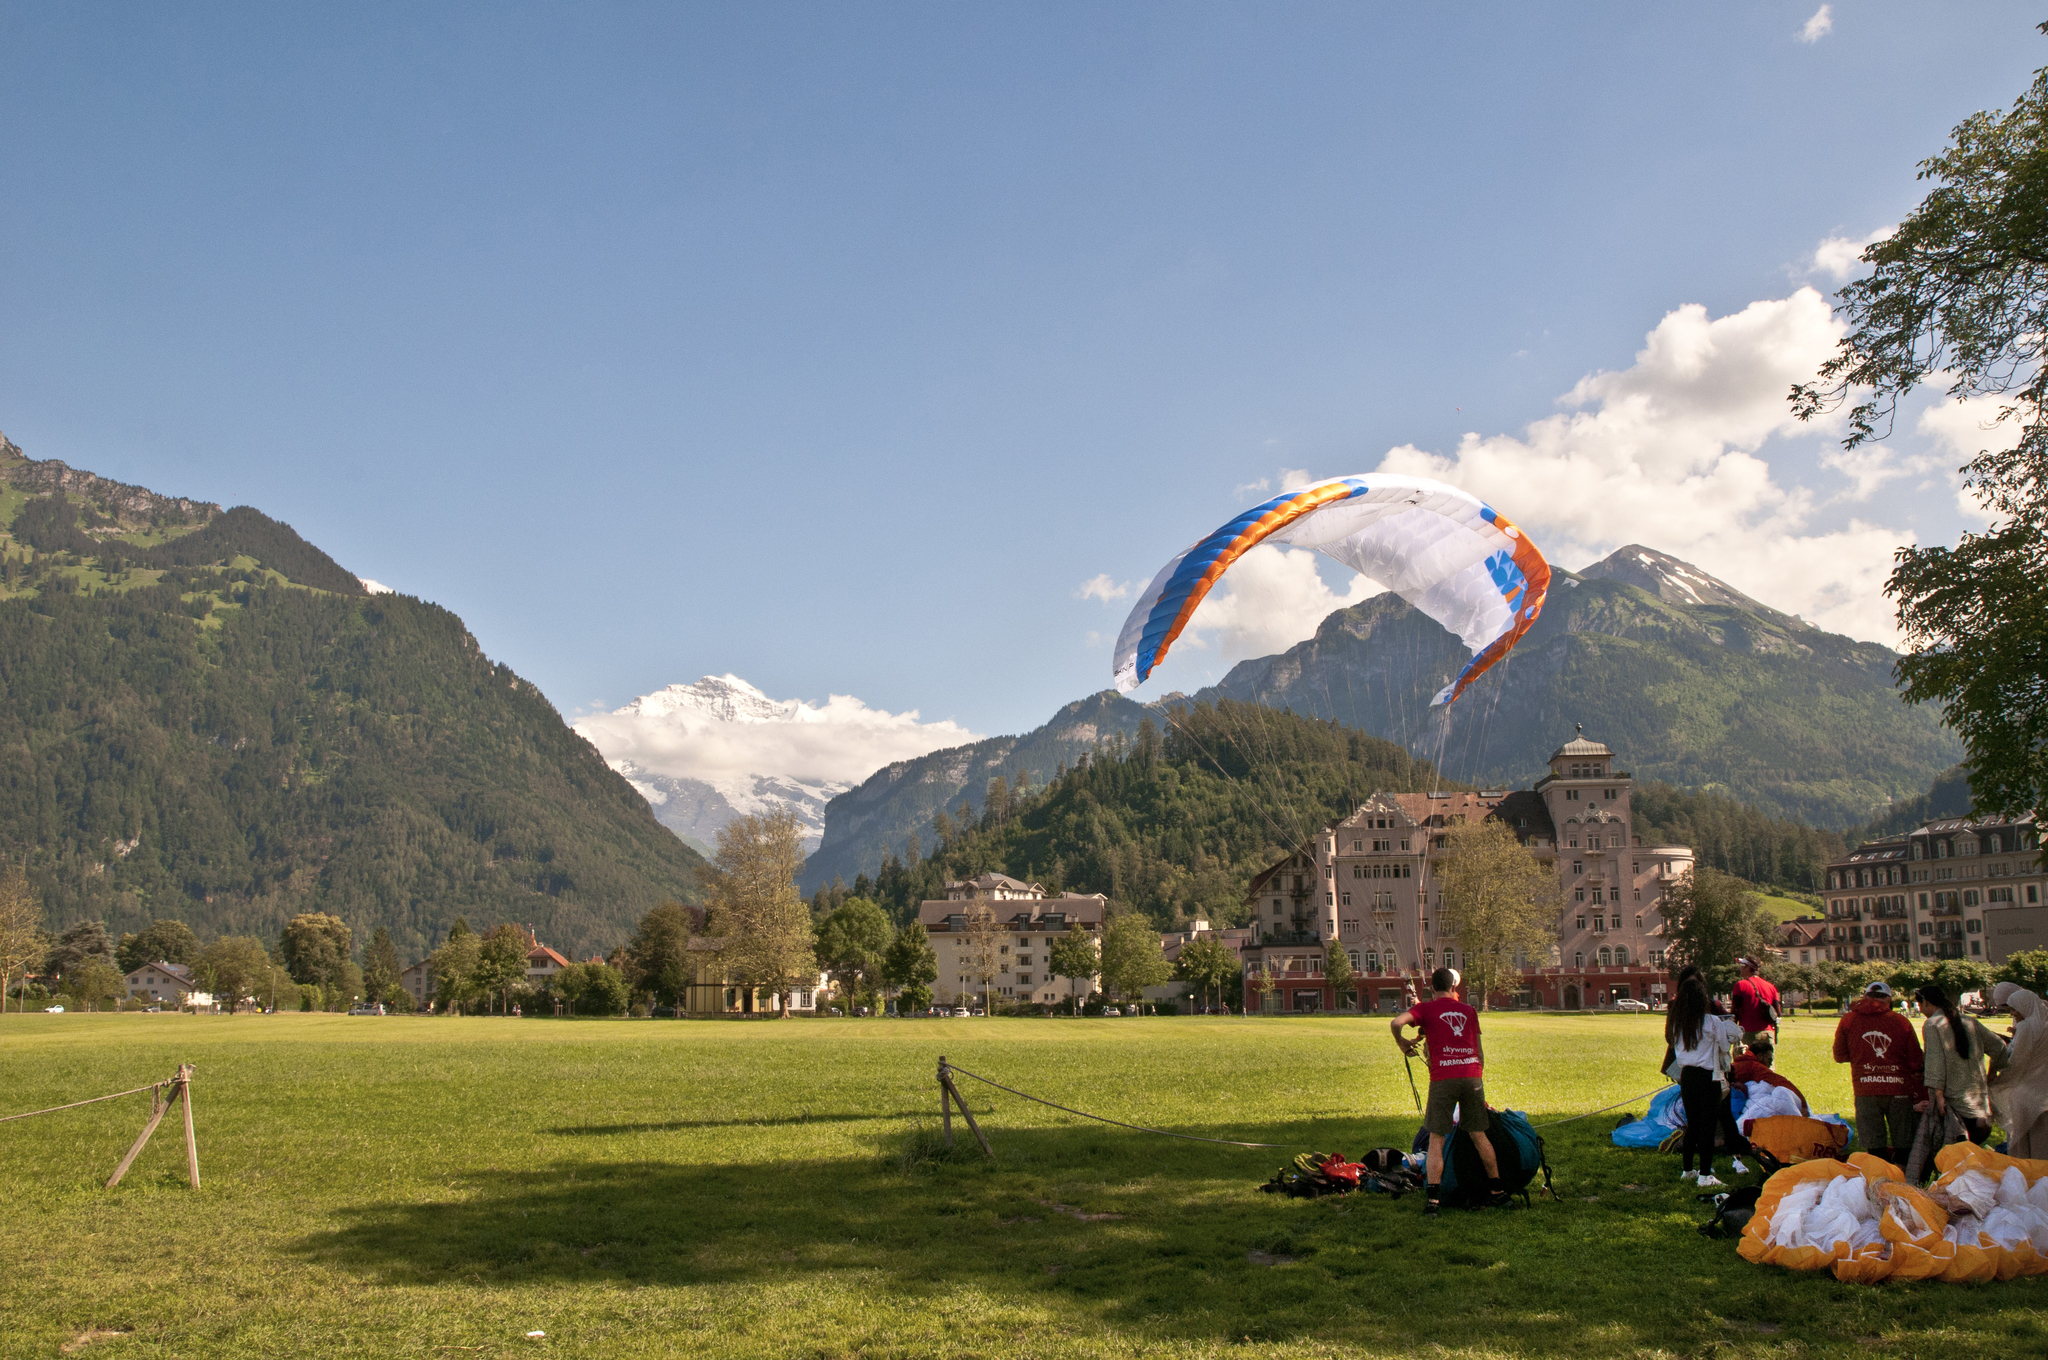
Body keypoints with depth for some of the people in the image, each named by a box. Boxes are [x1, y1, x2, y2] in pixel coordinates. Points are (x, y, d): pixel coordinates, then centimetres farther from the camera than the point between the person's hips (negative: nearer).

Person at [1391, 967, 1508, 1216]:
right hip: (1472, 1075, 3)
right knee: (1478, 1135, 18)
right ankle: (1497, 1190, 26)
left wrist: (1402, 1042, 6)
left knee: (1436, 1140, 0)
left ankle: (1432, 1199, -9)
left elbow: (1397, 1022, -11)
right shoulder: (1469, 1011, 17)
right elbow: (1479, 1050, 18)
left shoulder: (1426, 1008, 6)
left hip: (1443, 1078, -3)